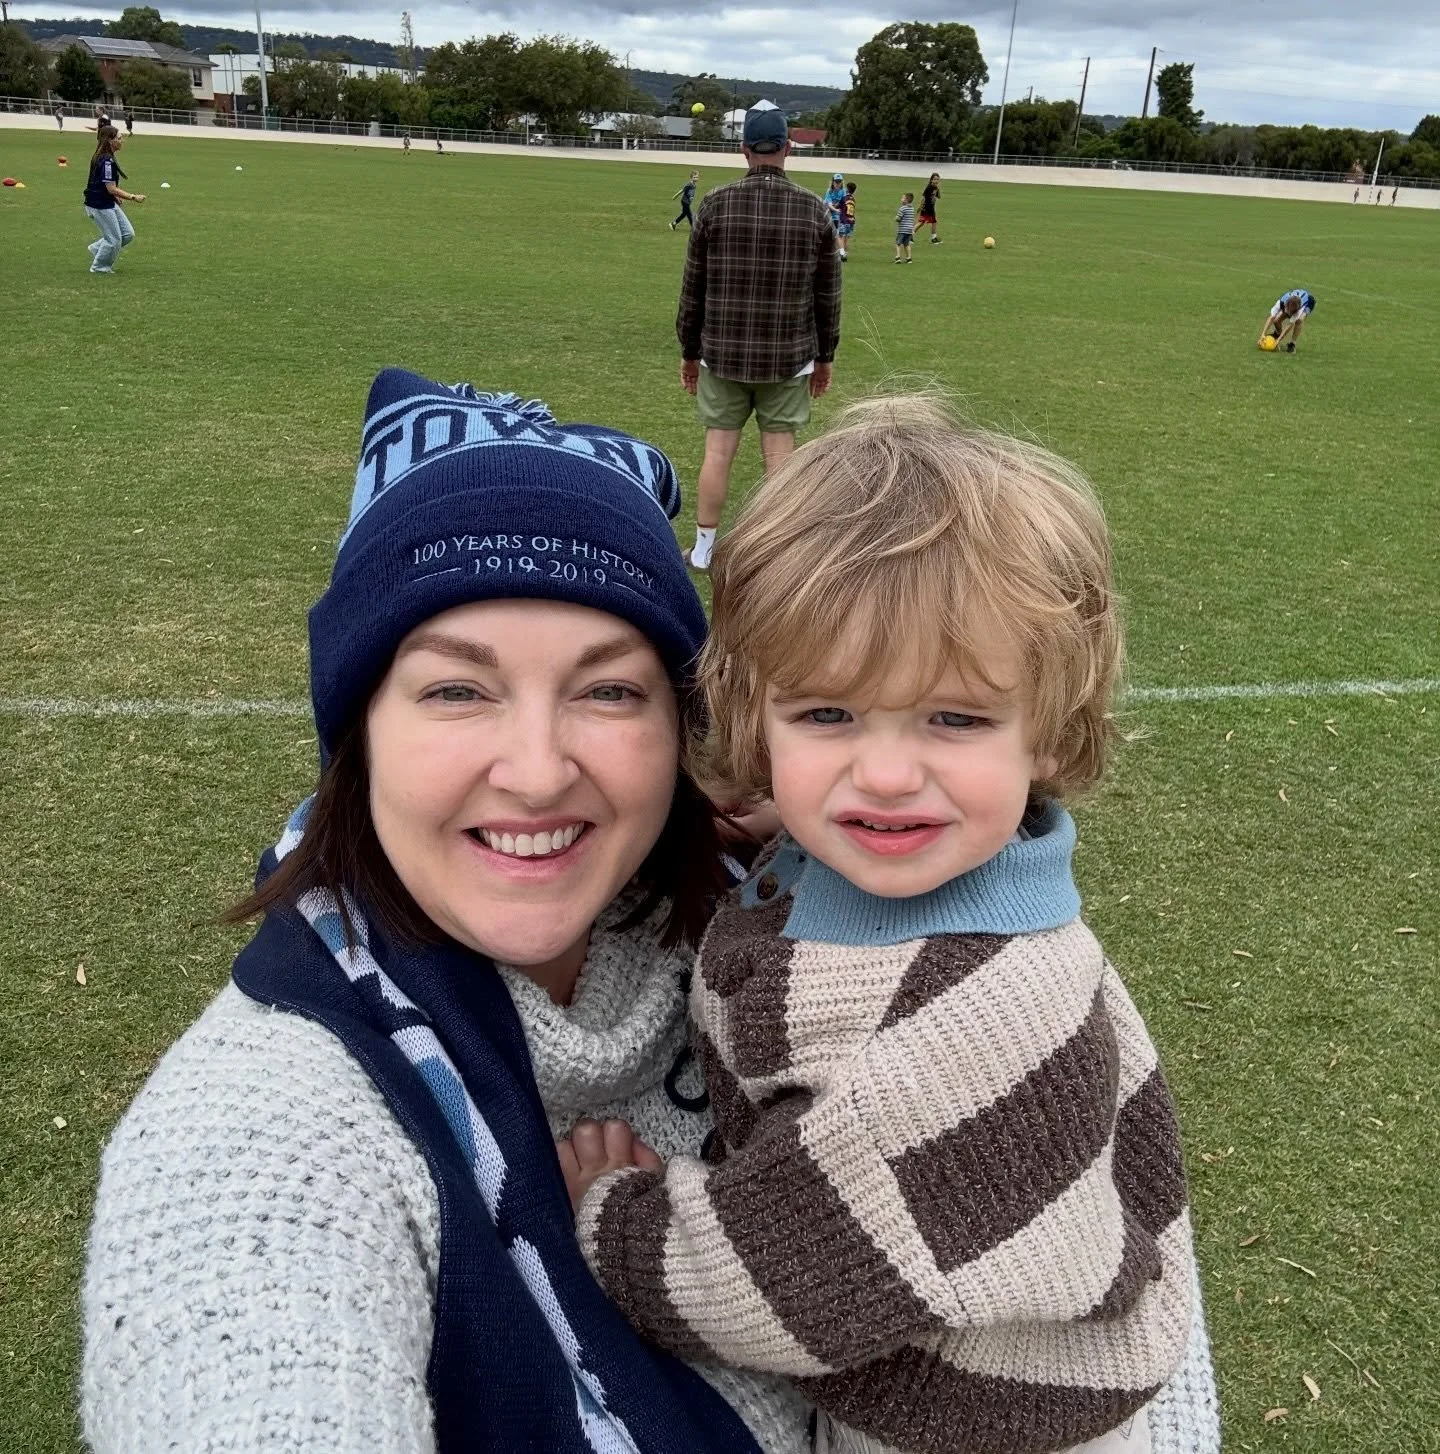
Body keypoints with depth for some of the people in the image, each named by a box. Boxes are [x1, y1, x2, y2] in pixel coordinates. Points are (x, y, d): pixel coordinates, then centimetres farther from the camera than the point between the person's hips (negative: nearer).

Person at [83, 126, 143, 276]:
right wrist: (134, 197, -20)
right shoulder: (107, 161, -22)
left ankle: (97, 249, 25)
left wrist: (116, 197, 15)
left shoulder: (103, 158, 8)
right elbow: (111, 189, -23)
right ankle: (99, 267, 19)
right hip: (100, 205, -9)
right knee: (114, 239, 1)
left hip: (109, 203, 9)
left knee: (128, 234, 11)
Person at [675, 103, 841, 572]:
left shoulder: (715, 204, -5)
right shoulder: (814, 209, -2)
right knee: (780, 451, 5)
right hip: (789, 357, 0)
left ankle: (703, 549, 15)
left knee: (718, 449, 6)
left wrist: (689, 350, 10)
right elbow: (828, 293, 3)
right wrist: (824, 356, 13)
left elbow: (693, 287, 0)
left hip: (722, 352, 0)